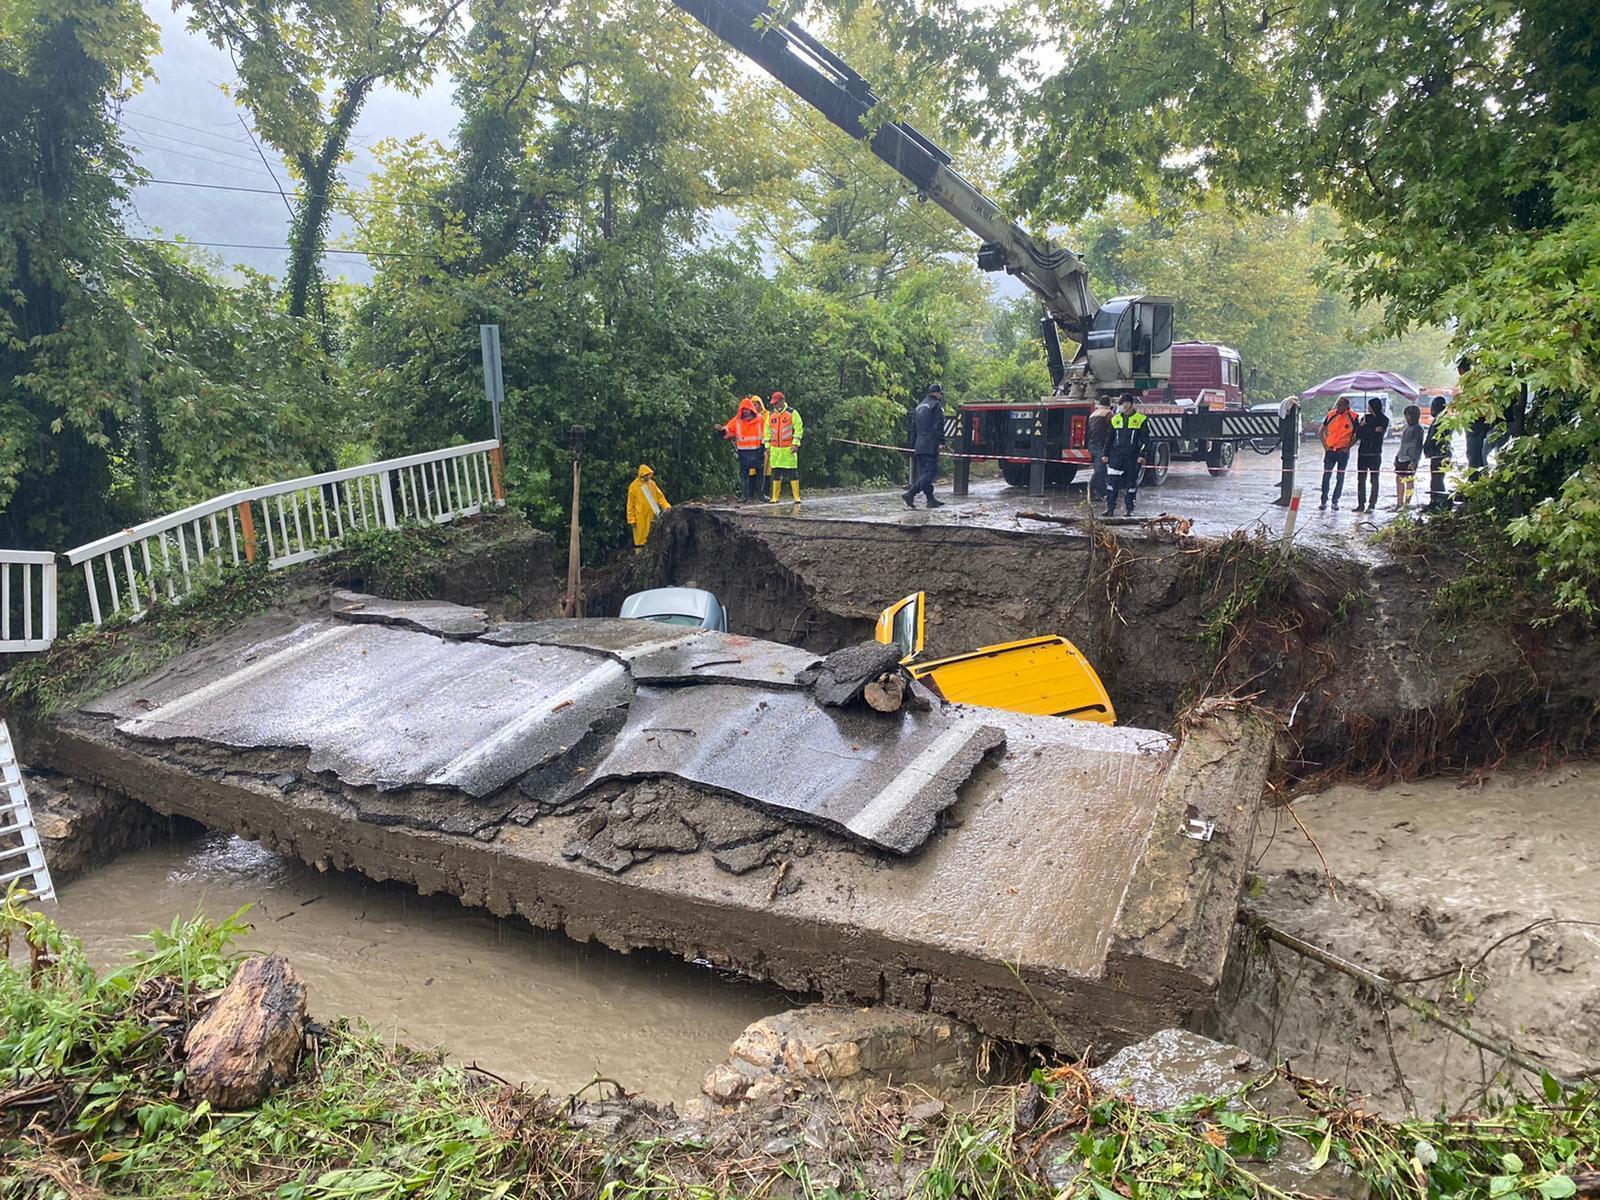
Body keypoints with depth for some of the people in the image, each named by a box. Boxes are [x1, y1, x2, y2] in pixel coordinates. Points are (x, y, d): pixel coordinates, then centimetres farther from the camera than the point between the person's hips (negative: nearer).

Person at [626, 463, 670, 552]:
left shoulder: (651, 483, 6)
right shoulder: (633, 486, -6)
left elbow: (660, 496, 10)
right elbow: (631, 504, -4)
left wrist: (666, 506, -7)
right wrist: (632, 520, -7)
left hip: (652, 516, 4)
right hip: (641, 518, -4)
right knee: (640, 538, 1)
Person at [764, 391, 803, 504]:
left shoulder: (792, 413, -1)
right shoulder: (771, 415, 14)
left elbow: (799, 428, -5)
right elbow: (767, 431, 17)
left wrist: (795, 444, -12)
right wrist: (767, 446, 10)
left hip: (788, 448, -4)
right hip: (775, 448, 4)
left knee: (793, 472, -4)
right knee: (776, 473, 6)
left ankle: (796, 497, -2)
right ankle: (775, 497, 11)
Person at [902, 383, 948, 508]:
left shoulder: (919, 407, 21)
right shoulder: (936, 405, -5)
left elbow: (913, 428, 23)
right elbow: (938, 426, -15)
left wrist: (913, 446, 25)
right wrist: (942, 441, -13)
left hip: (919, 446, 9)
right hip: (931, 446, -9)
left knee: (924, 473, 10)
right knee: (929, 473, -10)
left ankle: (931, 499, 13)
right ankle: (910, 494, -21)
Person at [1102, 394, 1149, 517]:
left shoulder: (1140, 419, 0)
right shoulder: (1116, 419, 12)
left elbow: (1146, 439, -2)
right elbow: (1110, 439, 18)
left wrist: (1142, 455, -11)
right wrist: (1106, 454, 12)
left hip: (1132, 457, -3)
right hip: (1116, 456, 3)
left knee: (1131, 482, 3)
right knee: (1112, 482, -4)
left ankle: (1130, 510, 10)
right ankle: (1110, 508, 0)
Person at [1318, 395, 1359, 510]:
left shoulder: (1352, 417, -5)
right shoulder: (1331, 415, -1)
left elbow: (1356, 435, 4)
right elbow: (1322, 431, 9)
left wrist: (1348, 447, -6)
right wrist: (1325, 446, 0)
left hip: (1343, 452, -1)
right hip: (1330, 451, 1)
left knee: (1340, 478, 6)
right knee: (1326, 476, 0)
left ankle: (1335, 502, 14)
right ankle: (1324, 501, 8)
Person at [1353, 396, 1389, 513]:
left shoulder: (1384, 420, 0)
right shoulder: (1366, 417, 12)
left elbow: (1379, 435, -11)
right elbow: (1357, 433, 3)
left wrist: (1364, 428, -9)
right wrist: (1373, 430, -7)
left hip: (1375, 454, -4)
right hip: (1362, 452, 4)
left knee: (1374, 480, -2)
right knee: (1361, 479, 3)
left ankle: (1372, 505, 0)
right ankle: (1361, 504, 7)